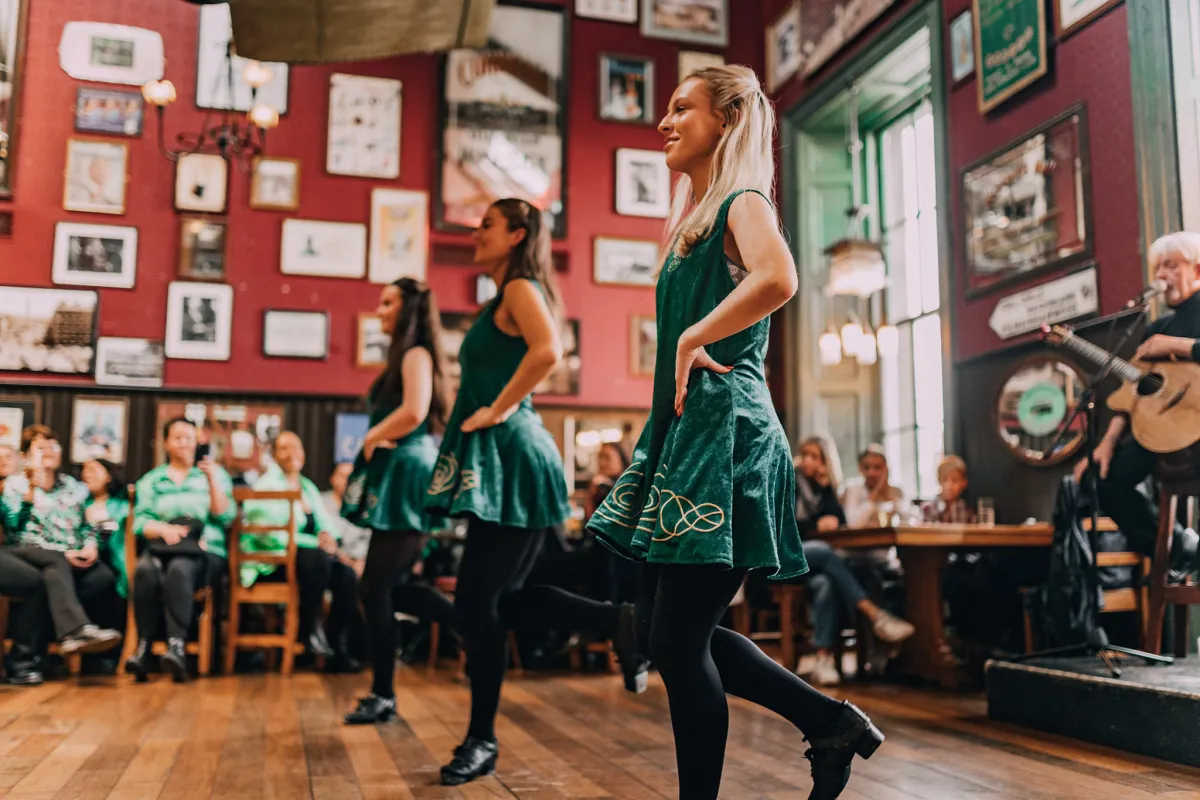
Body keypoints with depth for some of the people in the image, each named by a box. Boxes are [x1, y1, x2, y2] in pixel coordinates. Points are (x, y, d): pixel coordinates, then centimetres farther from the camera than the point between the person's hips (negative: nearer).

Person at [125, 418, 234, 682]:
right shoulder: (151, 479, 19)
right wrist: (164, 529, -15)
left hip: (205, 553, -2)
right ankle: (143, 646, -34)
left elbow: (225, 517, 2)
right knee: (145, 569, -33)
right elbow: (140, 521, 6)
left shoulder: (216, 474, 15)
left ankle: (177, 646, -44)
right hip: (162, 548, 2)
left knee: (179, 568, -36)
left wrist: (212, 481, -9)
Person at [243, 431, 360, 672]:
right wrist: (316, 543, -22)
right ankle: (310, 631, -17)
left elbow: (326, 523, 12)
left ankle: (339, 652, -15)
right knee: (318, 559, -36)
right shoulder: (267, 486, -6)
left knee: (347, 576, -20)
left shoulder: (308, 487, 17)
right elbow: (271, 534, -17)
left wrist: (328, 535, -14)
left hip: (307, 554, 7)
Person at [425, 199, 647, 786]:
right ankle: (616, 621, 16)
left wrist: (498, 410, -20)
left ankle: (482, 741, 10)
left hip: (512, 459, -10)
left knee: (477, 602, -4)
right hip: (499, 462, 10)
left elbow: (548, 350, -27)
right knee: (500, 600, 11)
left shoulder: (521, 288, -9)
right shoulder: (504, 299, 19)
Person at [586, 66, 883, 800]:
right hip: (688, 430, 10)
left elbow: (778, 279, -28)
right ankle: (829, 721, 21)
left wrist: (693, 338, -20)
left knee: (677, 638, -5)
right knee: (664, 627, 12)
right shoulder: (697, 220, 21)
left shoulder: (742, 203, -6)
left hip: (726, 430, -10)